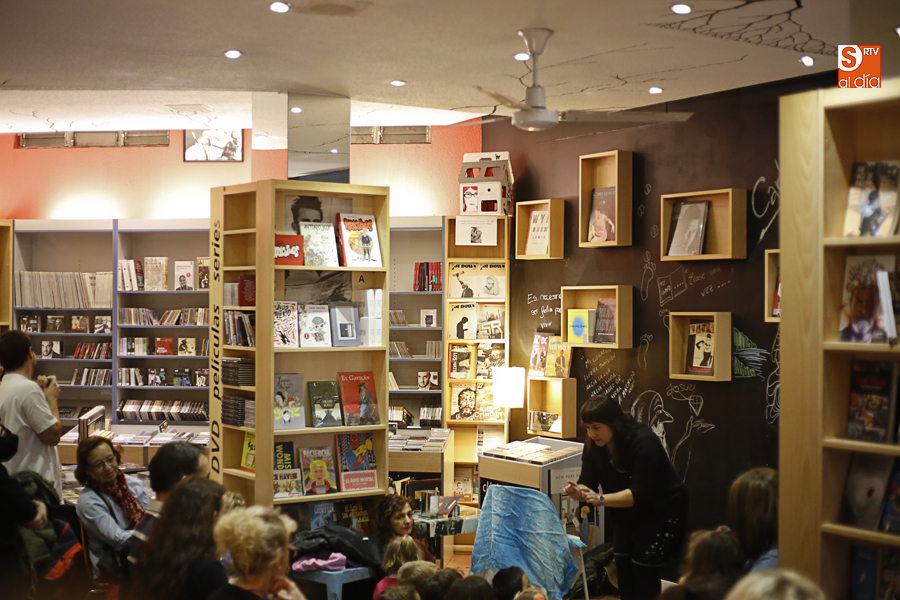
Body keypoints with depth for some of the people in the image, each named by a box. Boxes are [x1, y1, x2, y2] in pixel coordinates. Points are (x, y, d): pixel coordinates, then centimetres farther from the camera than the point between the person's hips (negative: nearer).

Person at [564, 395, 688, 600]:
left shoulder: (644, 442, -30)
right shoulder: (594, 445, -9)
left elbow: (640, 493, -35)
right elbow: (587, 482, -12)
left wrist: (601, 499, -44)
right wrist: (578, 492, -35)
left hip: (662, 512, -6)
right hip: (627, 513, 7)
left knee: (644, 567, -7)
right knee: (623, 563, 4)